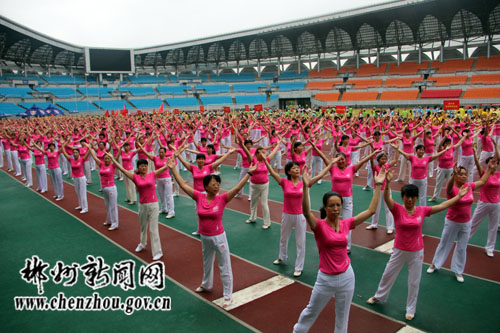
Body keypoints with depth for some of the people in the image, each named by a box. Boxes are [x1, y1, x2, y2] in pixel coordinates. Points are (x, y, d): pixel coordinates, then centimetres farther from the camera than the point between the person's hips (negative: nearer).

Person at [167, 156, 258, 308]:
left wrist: (249, 172, -31)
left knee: (224, 266, 7)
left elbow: (238, 187, -23)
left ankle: (228, 295, 20)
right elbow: (183, 185, -8)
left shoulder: (222, 199, -16)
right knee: (207, 262, 27)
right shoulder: (199, 197, -9)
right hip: (204, 237, 4)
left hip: (218, 237, -4)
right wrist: (173, 168, -9)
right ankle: (206, 285, 52)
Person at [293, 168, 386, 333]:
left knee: (342, 315, 21)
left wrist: (378, 185, -5)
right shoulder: (319, 226, -16)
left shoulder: (346, 224, -4)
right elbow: (306, 212, -37)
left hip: (347, 276, 3)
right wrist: (305, 187, -49)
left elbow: (371, 210, -2)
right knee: (311, 312, 18)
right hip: (326, 279, -3)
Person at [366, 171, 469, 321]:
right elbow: (386, 198, -34)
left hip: (416, 252, 1)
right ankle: (379, 296, 42)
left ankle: (411, 309, 34)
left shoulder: (422, 210, -7)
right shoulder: (397, 209, -16)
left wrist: (459, 196, -2)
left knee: (414, 282, 14)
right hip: (399, 251, -1)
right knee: (388, 275, 17)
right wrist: (387, 183, -52)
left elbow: (443, 206, 0)